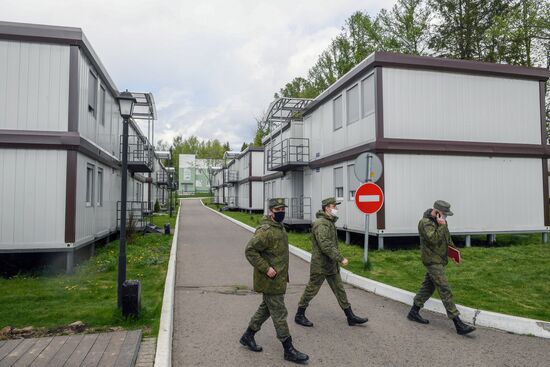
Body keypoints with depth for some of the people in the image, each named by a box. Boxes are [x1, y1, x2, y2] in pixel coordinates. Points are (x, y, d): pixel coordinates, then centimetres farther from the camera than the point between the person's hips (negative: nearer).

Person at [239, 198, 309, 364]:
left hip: (278, 278, 10)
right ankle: (289, 350, 12)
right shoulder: (265, 230, -22)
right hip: (270, 280, -10)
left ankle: (248, 336, 35)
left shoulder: (280, 227, 11)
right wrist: (266, 268, -26)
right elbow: (250, 250, -25)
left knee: (266, 308, 21)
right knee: (279, 314, 0)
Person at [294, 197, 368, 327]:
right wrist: (341, 258, -26)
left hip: (331, 265, 10)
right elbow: (326, 246, -29)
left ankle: (350, 317, 20)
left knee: (339, 290, 13)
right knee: (311, 290, 3)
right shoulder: (321, 224, -21)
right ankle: (299, 315, 18)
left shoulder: (329, 222, 13)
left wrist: (337, 260, 19)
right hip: (320, 265, -10)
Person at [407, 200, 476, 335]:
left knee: (428, 286, 15)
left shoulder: (440, 221, 9)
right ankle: (459, 324, -9)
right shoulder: (425, 223, -18)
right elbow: (433, 239, -30)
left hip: (439, 260, 10)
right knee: (445, 290, -10)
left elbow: (447, 238, 22)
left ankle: (414, 312, 26)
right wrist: (441, 226, -27)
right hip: (432, 261, -9)